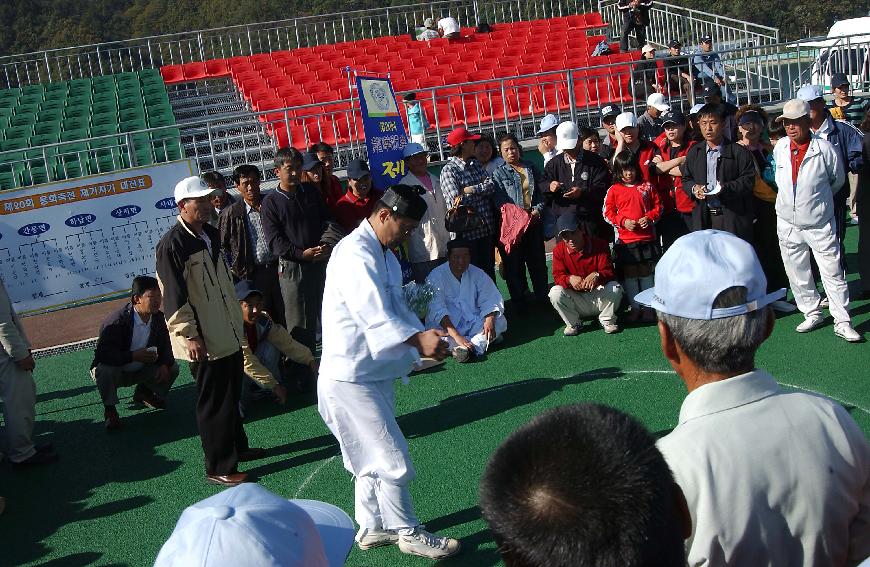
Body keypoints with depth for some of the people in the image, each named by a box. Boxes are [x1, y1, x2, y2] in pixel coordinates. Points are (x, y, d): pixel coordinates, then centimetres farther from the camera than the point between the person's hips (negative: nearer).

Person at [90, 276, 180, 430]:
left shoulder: (159, 318, -10)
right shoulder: (116, 322, -29)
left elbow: (166, 345, 1)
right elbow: (102, 354, -35)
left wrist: (165, 364, -21)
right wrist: (134, 356, -44)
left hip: (140, 371, 6)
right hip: (114, 372, -5)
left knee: (172, 368, -12)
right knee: (103, 370, -38)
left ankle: (143, 393, 17)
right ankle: (109, 410, -12)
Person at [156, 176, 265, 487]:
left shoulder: (211, 234, 10)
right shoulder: (173, 244, -17)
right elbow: (174, 297, -19)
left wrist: (238, 323, 22)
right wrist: (189, 336, -20)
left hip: (229, 333, 9)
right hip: (204, 341, -9)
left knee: (231, 394, 21)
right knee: (214, 403, 1)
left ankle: (238, 446, 37)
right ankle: (219, 467, 12)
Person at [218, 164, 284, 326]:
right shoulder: (231, 213, -1)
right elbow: (222, 246, 4)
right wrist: (233, 272, -2)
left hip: (277, 269, 2)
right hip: (252, 275, -2)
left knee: (283, 316, 5)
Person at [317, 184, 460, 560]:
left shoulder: (384, 255, 12)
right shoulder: (355, 255, -22)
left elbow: (398, 308, 14)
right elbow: (375, 317, -32)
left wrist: (425, 339, -2)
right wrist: (418, 339, -41)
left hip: (375, 372, 11)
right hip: (351, 377, -11)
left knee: (373, 458, 20)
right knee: (393, 459, -1)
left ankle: (371, 527, 34)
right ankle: (408, 532, 15)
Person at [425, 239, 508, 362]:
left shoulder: (477, 273, 2)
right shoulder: (436, 276, -12)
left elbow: (491, 299, -2)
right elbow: (437, 310, -24)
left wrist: (489, 320, -26)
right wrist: (456, 336, -37)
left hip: (473, 323, 4)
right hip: (445, 325, -4)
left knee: (500, 321, -20)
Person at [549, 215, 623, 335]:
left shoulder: (600, 245, -10)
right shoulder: (559, 250, -6)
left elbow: (609, 272, -16)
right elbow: (558, 275, -11)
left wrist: (597, 276, -40)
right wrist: (570, 279, -35)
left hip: (599, 297, -1)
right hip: (576, 299, 1)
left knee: (615, 288, -30)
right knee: (555, 292, -27)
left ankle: (607, 320, -2)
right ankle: (573, 323, -2)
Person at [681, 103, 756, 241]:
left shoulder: (739, 152, -1)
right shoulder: (694, 152, 13)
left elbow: (748, 180, -5)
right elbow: (686, 179, 15)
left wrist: (725, 188, -20)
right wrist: (693, 188, -7)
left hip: (732, 216, -3)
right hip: (703, 218, 3)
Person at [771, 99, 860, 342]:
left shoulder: (824, 149, -13)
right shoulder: (780, 148, 0)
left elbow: (838, 180, 3)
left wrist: (817, 196, 10)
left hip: (819, 224, -4)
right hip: (787, 223, 4)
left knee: (833, 273, -1)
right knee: (797, 273, 11)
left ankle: (842, 323, 7)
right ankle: (812, 314, 27)